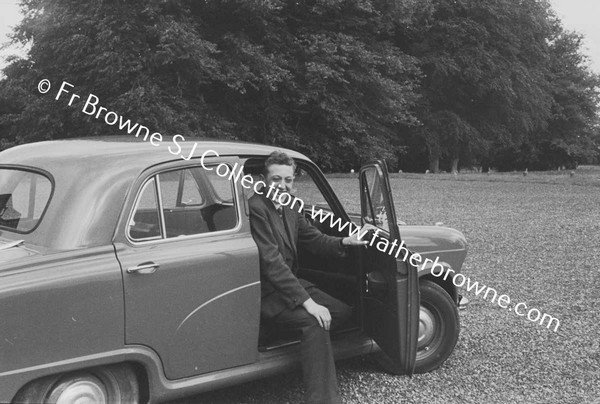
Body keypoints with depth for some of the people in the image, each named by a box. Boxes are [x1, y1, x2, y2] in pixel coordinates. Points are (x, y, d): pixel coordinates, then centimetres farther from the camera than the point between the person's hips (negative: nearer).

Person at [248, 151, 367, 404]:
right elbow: (271, 262, -26)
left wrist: (343, 242, -10)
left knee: (343, 312, 1)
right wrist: (307, 302, -29)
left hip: (290, 281, 9)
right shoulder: (256, 208, -20)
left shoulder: (290, 210, 7)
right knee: (314, 322, -27)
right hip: (265, 292, -9)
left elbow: (314, 239, 13)